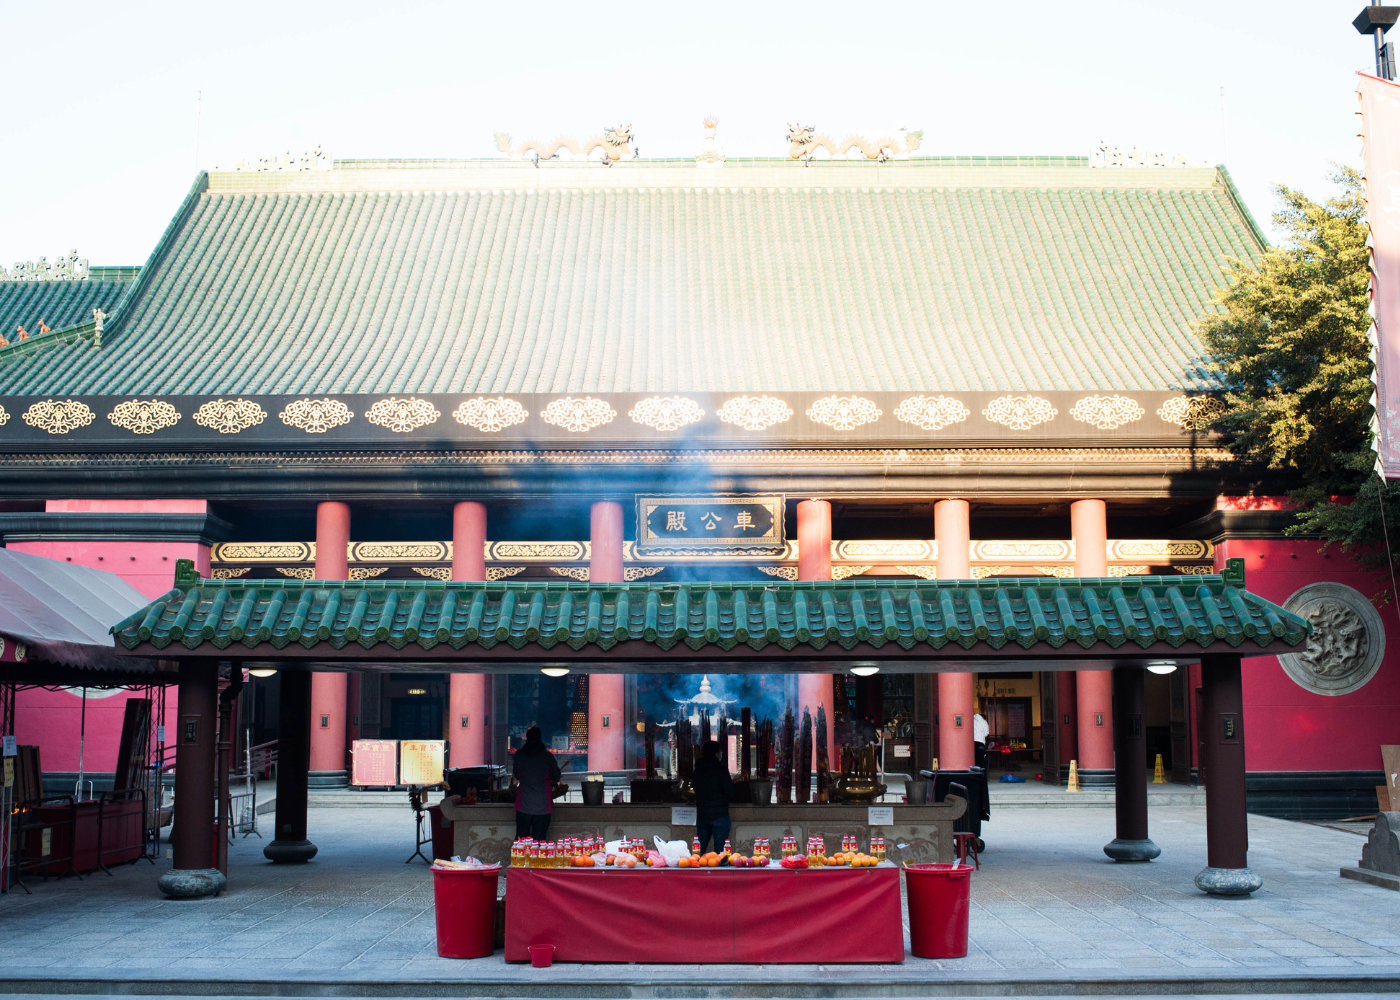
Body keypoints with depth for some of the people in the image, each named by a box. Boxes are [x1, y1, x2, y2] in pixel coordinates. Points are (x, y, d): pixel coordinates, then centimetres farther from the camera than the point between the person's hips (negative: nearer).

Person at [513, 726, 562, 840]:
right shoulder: (548, 756, -4)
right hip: (542, 807, -1)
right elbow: (556, 777, 7)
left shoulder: (519, 755, 0)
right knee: (539, 840, 4)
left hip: (523, 805, 1)